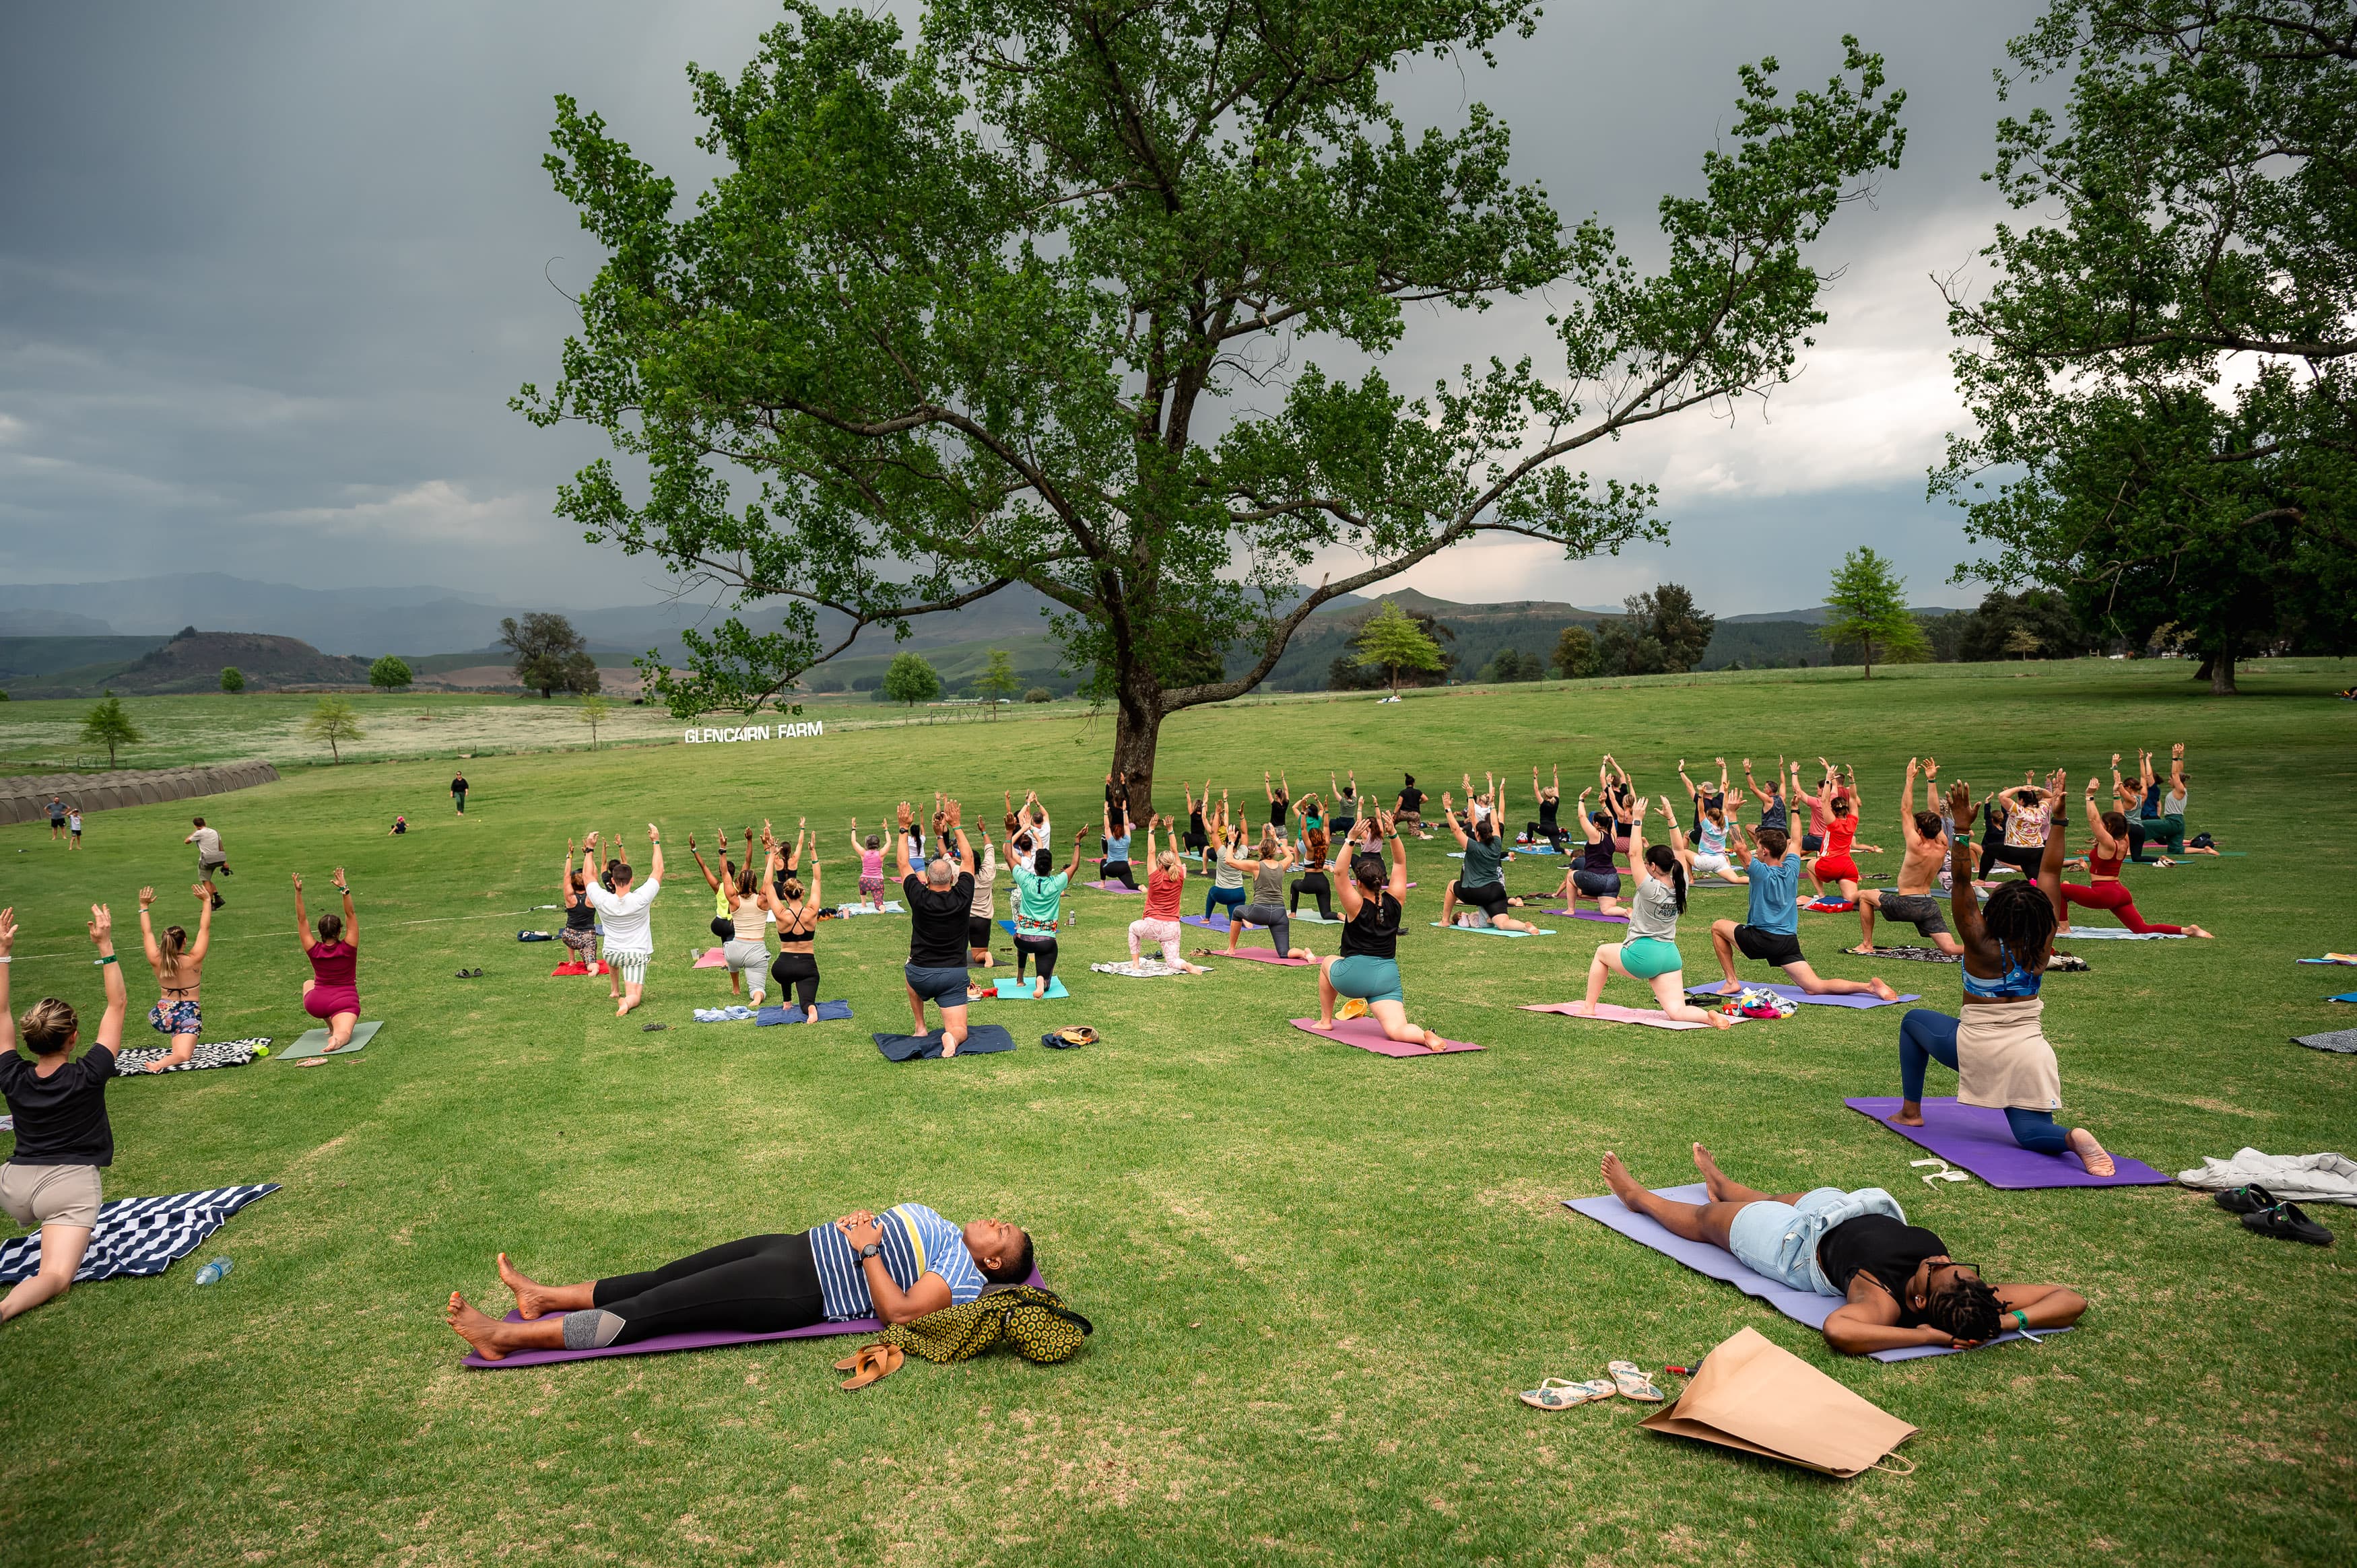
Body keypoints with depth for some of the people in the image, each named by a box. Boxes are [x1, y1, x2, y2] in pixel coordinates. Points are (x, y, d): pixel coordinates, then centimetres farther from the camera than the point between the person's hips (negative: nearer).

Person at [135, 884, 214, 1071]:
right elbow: (204, 929, -7)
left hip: (161, 1016, 4)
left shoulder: (157, 962, -6)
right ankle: (160, 1063, -44)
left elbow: (147, 933, 6)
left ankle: (177, 1041, 35)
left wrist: (144, 906, 14)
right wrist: (207, 901, -3)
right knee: (182, 1055, -15)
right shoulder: (193, 961, -12)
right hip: (188, 1015, -4)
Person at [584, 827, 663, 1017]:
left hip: (612, 954, 3)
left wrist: (591, 849, 8)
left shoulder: (602, 900, -15)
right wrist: (656, 842, -3)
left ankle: (614, 990, 40)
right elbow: (658, 871, -8)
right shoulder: (641, 899, -19)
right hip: (638, 955, -3)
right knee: (634, 996, -6)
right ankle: (626, 1002, -40)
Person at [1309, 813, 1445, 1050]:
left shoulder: (1357, 906, -9)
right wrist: (1393, 835, 0)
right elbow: (1400, 864, 9)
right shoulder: (1394, 903, 2)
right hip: (1388, 976, 3)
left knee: (1327, 964, 32)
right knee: (1396, 1031, -5)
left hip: (1354, 976, -3)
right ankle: (1426, 1036, -38)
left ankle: (1325, 1021, 34)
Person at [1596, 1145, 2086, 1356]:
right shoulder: (1975, 1298, -36)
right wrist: (2009, 1321, -45)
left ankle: (1639, 1197, 56)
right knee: (1774, 1201, 35)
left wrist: (1924, 1336, -62)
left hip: (1805, 1245, -5)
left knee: (1706, 1218, 23)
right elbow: (2073, 1299, -33)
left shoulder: (1884, 1303, -48)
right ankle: (1722, 1185, 72)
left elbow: (1836, 1330, -68)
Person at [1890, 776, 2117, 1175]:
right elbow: (2051, 872, 1)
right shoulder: (2041, 947, -3)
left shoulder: (1983, 947, -14)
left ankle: (1911, 1110, 22)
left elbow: (1961, 881, -20)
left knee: (1914, 1020, 24)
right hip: (2031, 1052, 3)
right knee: (2033, 1135, 7)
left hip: (1977, 1048, -3)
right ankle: (2072, 1138, -29)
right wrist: (2057, 818, 1)